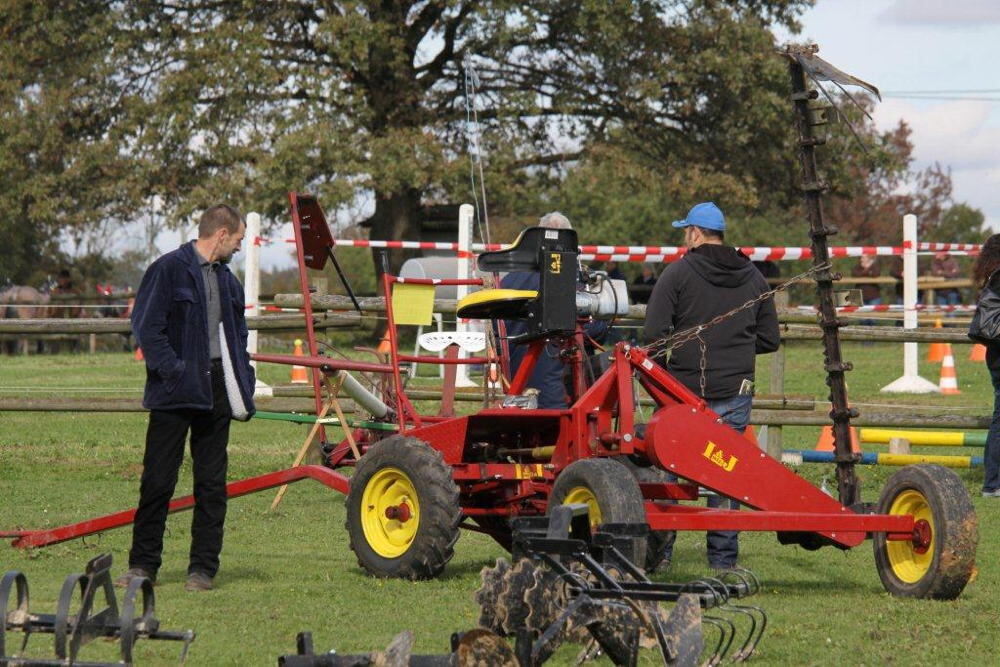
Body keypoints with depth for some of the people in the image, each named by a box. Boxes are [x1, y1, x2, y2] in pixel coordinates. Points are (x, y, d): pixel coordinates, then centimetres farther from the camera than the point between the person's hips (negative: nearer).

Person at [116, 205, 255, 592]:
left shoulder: (228, 281, 18)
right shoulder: (169, 270, -5)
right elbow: (146, 327, -11)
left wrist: (243, 388, 12)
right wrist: (174, 371, -18)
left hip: (216, 394, 6)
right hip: (174, 395, -6)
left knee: (212, 483, 5)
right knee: (158, 480, -2)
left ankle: (203, 568, 9)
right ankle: (143, 564, 5)